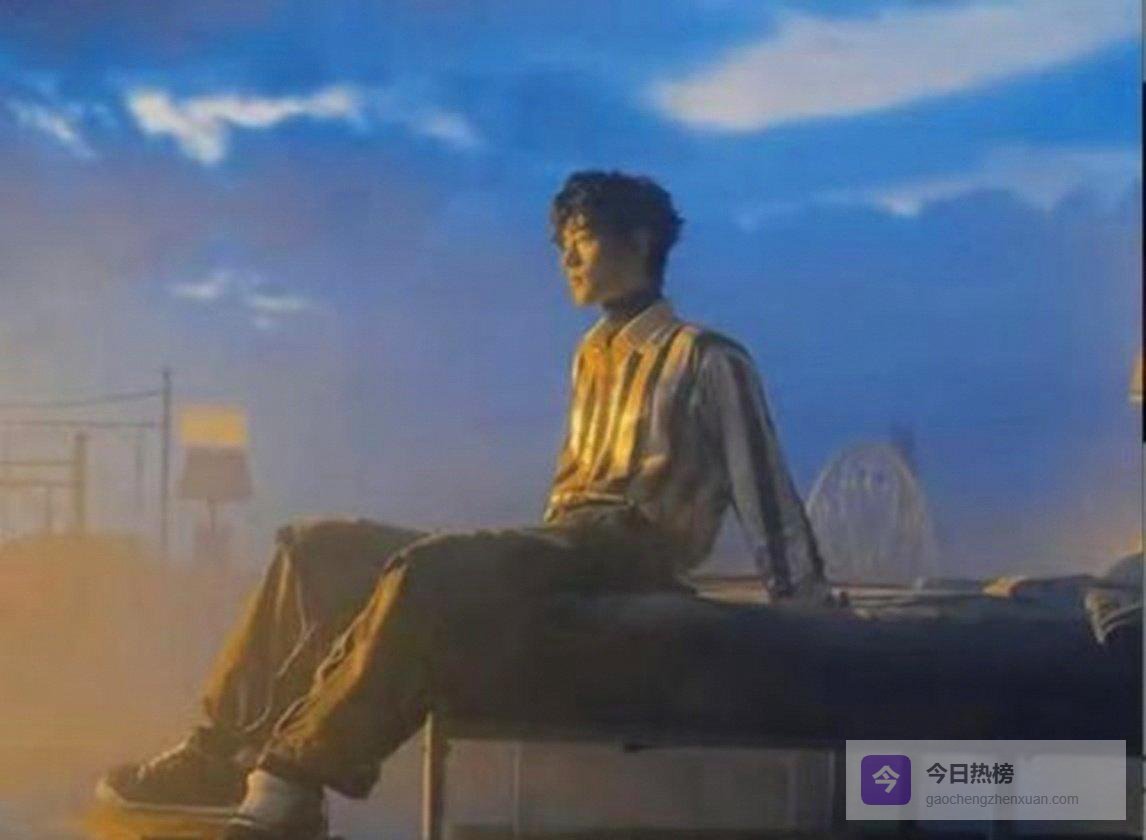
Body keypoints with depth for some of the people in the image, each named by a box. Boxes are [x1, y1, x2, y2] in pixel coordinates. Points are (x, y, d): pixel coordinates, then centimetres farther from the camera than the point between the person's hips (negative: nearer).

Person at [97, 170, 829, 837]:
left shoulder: (707, 359, 2)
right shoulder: (595, 356, 26)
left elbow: (764, 487, -3)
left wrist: (807, 605, -9)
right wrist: (529, 558, 13)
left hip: (624, 555, -8)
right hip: (558, 549, 9)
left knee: (426, 572, -36)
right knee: (320, 549, -2)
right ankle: (226, 749, -12)